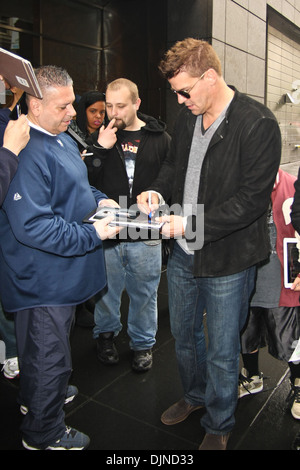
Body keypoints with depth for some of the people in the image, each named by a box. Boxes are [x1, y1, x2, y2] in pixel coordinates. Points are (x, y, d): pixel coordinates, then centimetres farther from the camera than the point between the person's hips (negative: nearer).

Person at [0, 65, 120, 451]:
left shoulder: (62, 139, 9)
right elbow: (32, 226, -31)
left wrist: (98, 199, 5)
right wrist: (92, 234, -26)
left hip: (60, 274, 10)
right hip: (43, 280, -10)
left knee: (43, 347, 28)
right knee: (50, 357, 8)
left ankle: (35, 398, 53)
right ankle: (44, 434, 32)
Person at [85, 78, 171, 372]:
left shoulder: (160, 138, 0)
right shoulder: (101, 137, 3)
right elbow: (85, 182, -3)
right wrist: (101, 149, -14)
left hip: (145, 235, -1)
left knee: (144, 293, 12)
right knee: (107, 290, 15)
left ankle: (142, 343, 33)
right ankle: (105, 334, 41)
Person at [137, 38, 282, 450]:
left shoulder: (258, 124, -18)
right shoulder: (187, 118, 5)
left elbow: (251, 199, -21)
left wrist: (190, 224, -24)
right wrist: (157, 191, -3)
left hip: (227, 260, -7)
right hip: (183, 253, 7)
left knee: (222, 352, 11)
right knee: (183, 334, 24)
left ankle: (218, 425, 38)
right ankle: (194, 396, 52)